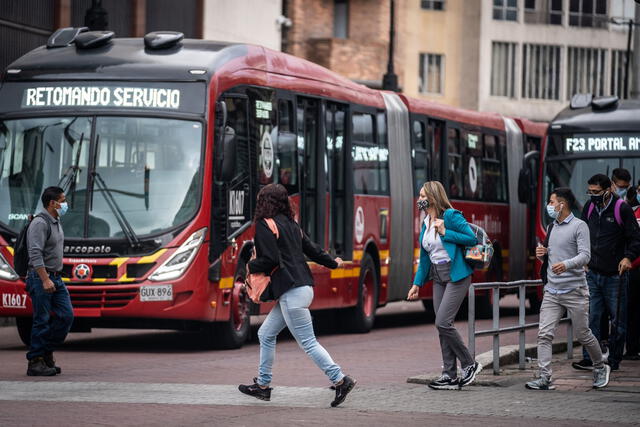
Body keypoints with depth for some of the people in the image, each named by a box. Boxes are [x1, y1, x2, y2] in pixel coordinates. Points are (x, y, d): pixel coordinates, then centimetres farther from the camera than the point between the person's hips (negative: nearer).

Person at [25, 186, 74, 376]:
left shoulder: (56, 223, 16)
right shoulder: (40, 223, -14)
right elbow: (35, 254, -22)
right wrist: (45, 280, -27)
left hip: (56, 278, 9)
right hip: (41, 277, -9)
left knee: (66, 315, 2)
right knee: (42, 321, -7)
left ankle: (47, 353, 12)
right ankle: (35, 362, -1)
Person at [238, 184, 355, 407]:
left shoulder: (264, 225, -9)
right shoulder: (290, 224, 15)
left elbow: (270, 260, -16)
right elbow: (311, 248, 21)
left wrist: (251, 267, 3)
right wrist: (333, 263, 38)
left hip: (292, 292, -9)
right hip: (302, 287, 9)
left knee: (308, 342, -8)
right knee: (266, 334, 16)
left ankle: (340, 380, -12)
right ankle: (262, 385, 21)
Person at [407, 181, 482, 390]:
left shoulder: (451, 216, -10)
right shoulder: (426, 223, 12)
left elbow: (472, 238, -15)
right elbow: (424, 257, 18)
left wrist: (445, 232, -18)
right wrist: (417, 283, 14)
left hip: (456, 276, -8)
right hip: (438, 278, 8)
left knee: (443, 322, -14)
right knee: (442, 326, 5)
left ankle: (469, 365, 1)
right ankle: (450, 376, 8)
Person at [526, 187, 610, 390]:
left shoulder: (579, 226, -6)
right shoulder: (551, 227, 16)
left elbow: (585, 256, -16)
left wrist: (566, 264, -33)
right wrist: (542, 255, 3)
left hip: (574, 291, -6)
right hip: (552, 291, 6)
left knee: (583, 335, 4)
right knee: (544, 334, -8)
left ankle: (600, 368, 26)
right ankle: (544, 378, -11)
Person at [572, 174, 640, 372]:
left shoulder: (622, 209, -8)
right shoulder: (589, 207, 8)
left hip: (615, 275, -5)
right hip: (592, 273, 5)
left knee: (617, 320, 4)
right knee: (590, 317, 0)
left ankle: (614, 360, 12)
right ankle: (589, 359, 2)